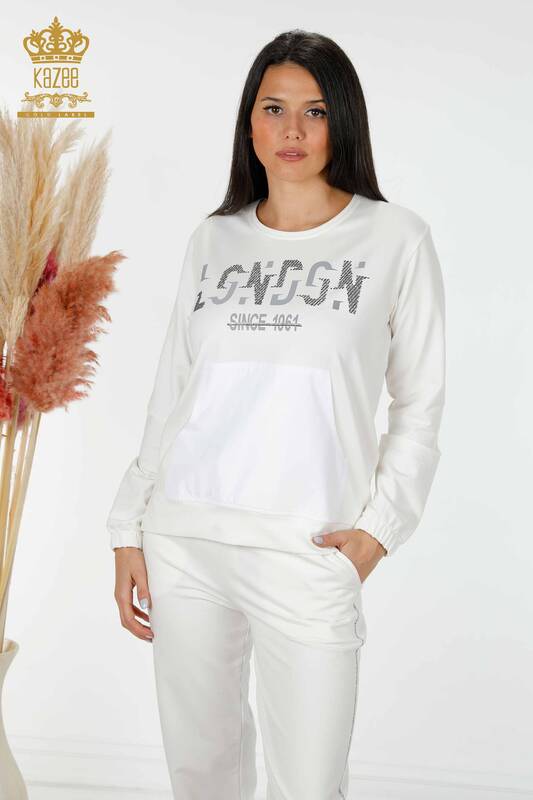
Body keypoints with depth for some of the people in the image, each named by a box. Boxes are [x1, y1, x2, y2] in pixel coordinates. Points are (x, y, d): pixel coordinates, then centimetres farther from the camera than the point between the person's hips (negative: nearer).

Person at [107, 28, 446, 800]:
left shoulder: (397, 237, 1)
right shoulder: (212, 240, 10)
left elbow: (420, 403, 4)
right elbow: (170, 394, 12)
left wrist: (380, 526, -7)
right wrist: (130, 530, 9)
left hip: (308, 552, -3)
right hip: (182, 540, 3)